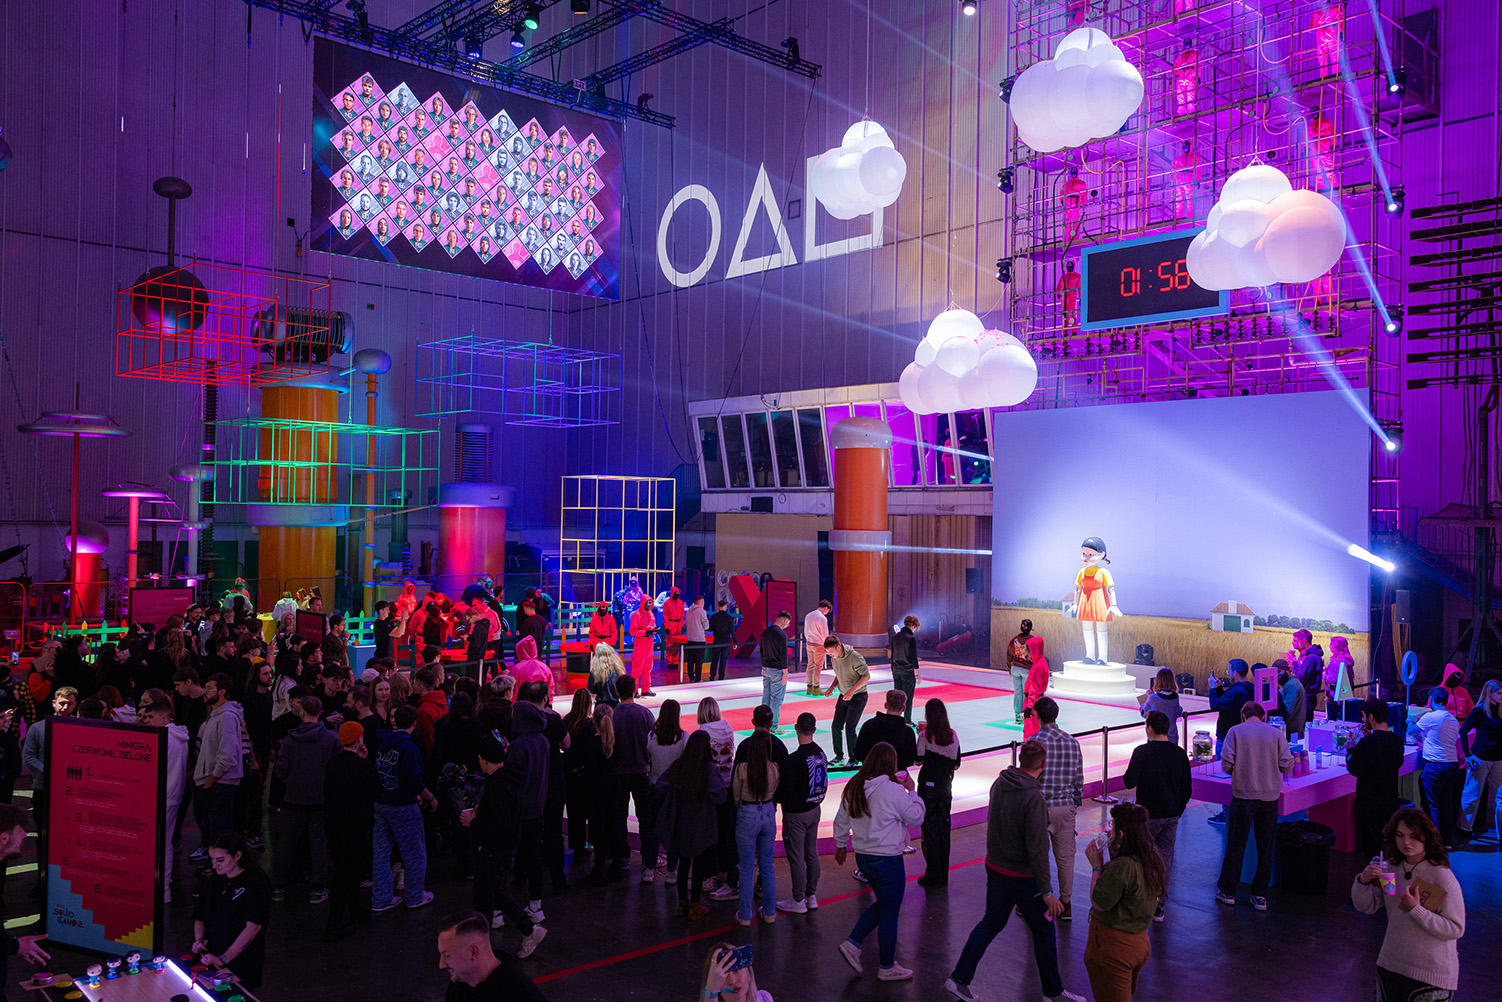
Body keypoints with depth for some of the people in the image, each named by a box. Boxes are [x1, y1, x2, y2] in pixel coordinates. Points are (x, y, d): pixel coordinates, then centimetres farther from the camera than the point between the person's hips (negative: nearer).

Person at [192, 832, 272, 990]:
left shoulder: (256, 882, -9)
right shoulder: (212, 881, 13)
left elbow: (253, 926, -16)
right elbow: (199, 918, 20)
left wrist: (223, 959, -21)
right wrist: (199, 940, -1)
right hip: (209, 959, 6)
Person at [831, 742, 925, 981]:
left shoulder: (853, 787, 1)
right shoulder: (893, 790, -19)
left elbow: (841, 820, 11)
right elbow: (916, 817, -9)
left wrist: (841, 845, 25)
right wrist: (911, 791, 2)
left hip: (863, 857, 7)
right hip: (887, 859, -7)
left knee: (883, 904, 24)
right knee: (889, 912, 8)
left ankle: (852, 943, 17)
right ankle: (888, 967, 22)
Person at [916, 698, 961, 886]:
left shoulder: (925, 735, -14)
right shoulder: (953, 735, -2)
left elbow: (918, 760, -10)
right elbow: (956, 763, 4)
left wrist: (920, 735, -2)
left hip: (928, 786, -4)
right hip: (946, 787, 4)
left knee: (930, 827, 4)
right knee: (943, 826, 13)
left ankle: (933, 876, 7)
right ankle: (943, 875, 21)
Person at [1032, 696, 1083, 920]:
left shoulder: (1034, 743, -15)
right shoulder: (1073, 742, 1)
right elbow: (1079, 778, 8)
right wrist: (1076, 803, 20)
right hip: (1066, 807, 4)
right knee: (1065, 857, 12)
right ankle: (1065, 904, 19)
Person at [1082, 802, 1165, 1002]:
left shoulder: (1122, 867, -29)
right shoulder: (1153, 857, -2)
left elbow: (1099, 903, -19)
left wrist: (1096, 866, -11)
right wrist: (1113, 856, 2)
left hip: (1112, 945, -9)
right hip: (1139, 942, 9)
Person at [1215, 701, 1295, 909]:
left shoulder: (1235, 731, -2)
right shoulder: (1277, 734, 1)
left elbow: (1226, 763, -8)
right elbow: (1287, 766, -2)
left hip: (1243, 796, -1)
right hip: (1270, 797, 1)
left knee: (1236, 844, 8)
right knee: (1265, 847, 10)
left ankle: (1227, 891, 17)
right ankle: (1260, 896, 15)